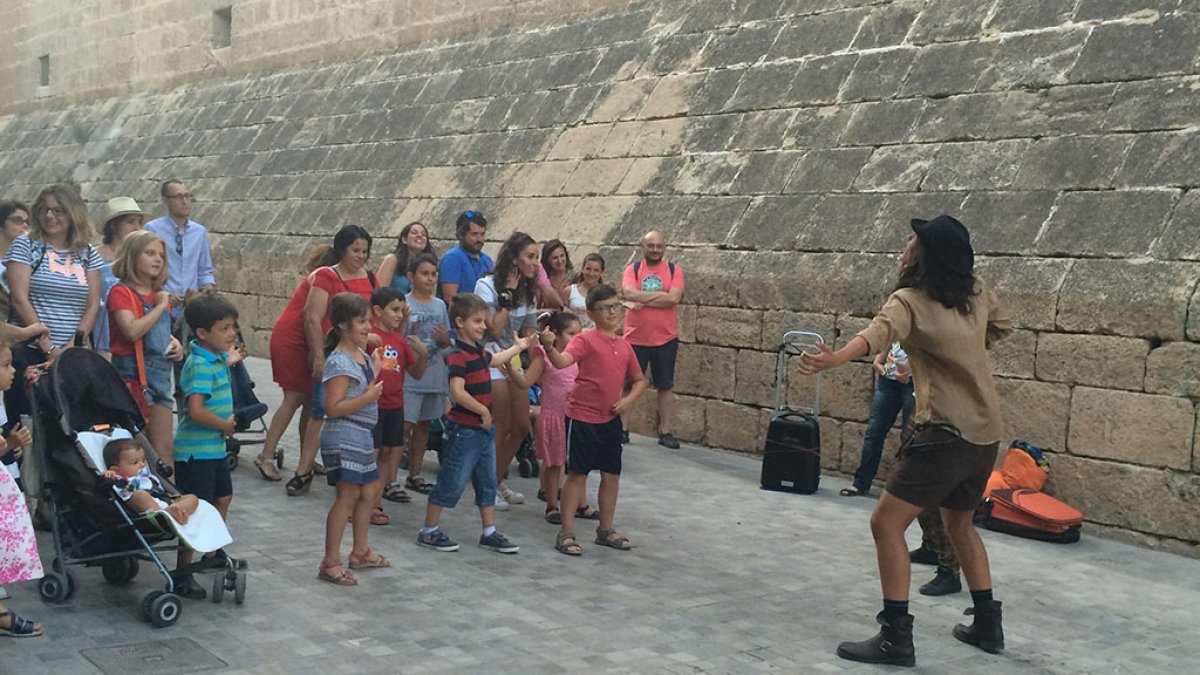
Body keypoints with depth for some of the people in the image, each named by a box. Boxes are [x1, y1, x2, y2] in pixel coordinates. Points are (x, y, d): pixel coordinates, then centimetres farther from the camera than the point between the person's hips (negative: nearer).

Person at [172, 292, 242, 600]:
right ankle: (182, 574, 6)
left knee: (223, 497, 21)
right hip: (196, 450, -10)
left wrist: (229, 359, 19)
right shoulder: (200, 366, -22)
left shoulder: (217, 358, 7)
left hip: (214, 447, 10)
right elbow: (196, 410, -30)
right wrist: (225, 425, -17)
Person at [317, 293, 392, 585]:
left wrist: (376, 371, 10)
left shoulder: (361, 354, 11)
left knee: (369, 491, 18)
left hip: (361, 435, 10)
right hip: (343, 437, -10)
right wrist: (369, 397, -26)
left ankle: (360, 551, 34)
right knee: (348, 496, -9)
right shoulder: (340, 362, -18)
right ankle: (331, 563, -3)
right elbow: (333, 408, -24)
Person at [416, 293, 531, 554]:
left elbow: (493, 360, 36)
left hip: (484, 428, 9)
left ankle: (489, 533, 21)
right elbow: (457, 391, -29)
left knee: (487, 482, 13)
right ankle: (428, 532, 10)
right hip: (464, 429, -9)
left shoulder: (478, 351, 11)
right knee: (452, 482, -1)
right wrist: (483, 411, -19)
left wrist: (517, 347, 46)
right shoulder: (458, 356, -18)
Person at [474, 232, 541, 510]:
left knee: (522, 427, 4)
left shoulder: (527, 291, 10)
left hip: (514, 359, 7)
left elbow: (529, 333, 12)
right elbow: (495, 329, -19)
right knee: (503, 427, -10)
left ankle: (497, 481, 21)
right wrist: (508, 293, -18)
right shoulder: (487, 285, -12)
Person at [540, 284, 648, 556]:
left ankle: (606, 530, 26)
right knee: (578, 473, -2)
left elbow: (639, 380, 19)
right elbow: (562, 361, -27)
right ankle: (566, 533, 6)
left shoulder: (624, 346, 8)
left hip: (610, 419, 6)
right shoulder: (585, 340, -9)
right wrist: (549, 347, -48)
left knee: (612, 474, 11)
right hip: (582, 417, -6)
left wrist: (628, 399, 0)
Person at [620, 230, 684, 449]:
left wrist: (642, 300, -15)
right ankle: (621, 428, 16)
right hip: (635, 338, -1)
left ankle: (665, 432, 15)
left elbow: (674, 298, -15)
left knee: (665, 386, 7)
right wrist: (661, 295, -17)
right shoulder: (632, 269, 1)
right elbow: (629, 293, -17)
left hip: (666, 340, 1)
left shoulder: (674, 270, 1)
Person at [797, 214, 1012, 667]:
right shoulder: (978, 293, 7)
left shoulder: (911, 301, -14)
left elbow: (880, 332, -36)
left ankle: (895, 638, -9)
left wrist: (834, 359, -53)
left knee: (886, 524, -6)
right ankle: (987, 626, 32)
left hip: (945, 434, -8)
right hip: (986, 433, 8)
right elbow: (1001, 326, 28)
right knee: (960, 525, 25)